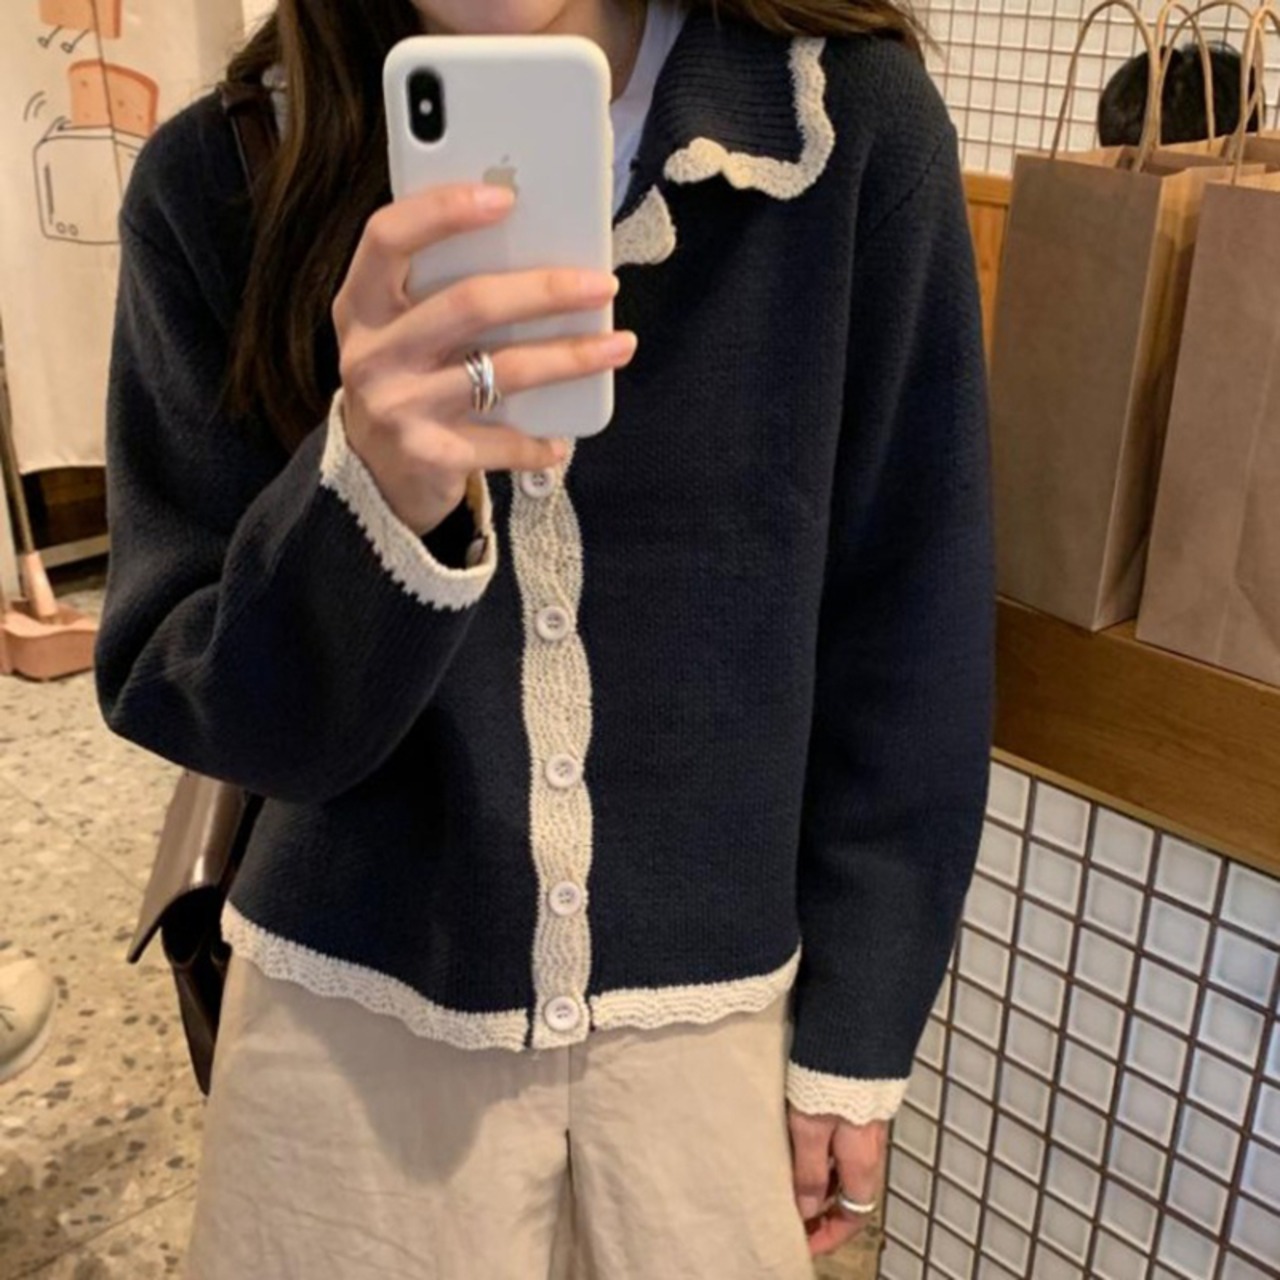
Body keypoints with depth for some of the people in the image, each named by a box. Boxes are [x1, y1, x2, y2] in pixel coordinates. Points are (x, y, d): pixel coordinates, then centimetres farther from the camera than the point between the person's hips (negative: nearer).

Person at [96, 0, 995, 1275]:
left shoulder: (853, 119, -13)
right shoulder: (218, 179, -11)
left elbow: (902, 625, -6)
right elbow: (181, 701, -9)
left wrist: (856, 1029, 0)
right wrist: (373, 496, -30)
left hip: (714, 1009, 0)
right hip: (354, 1007, 1)